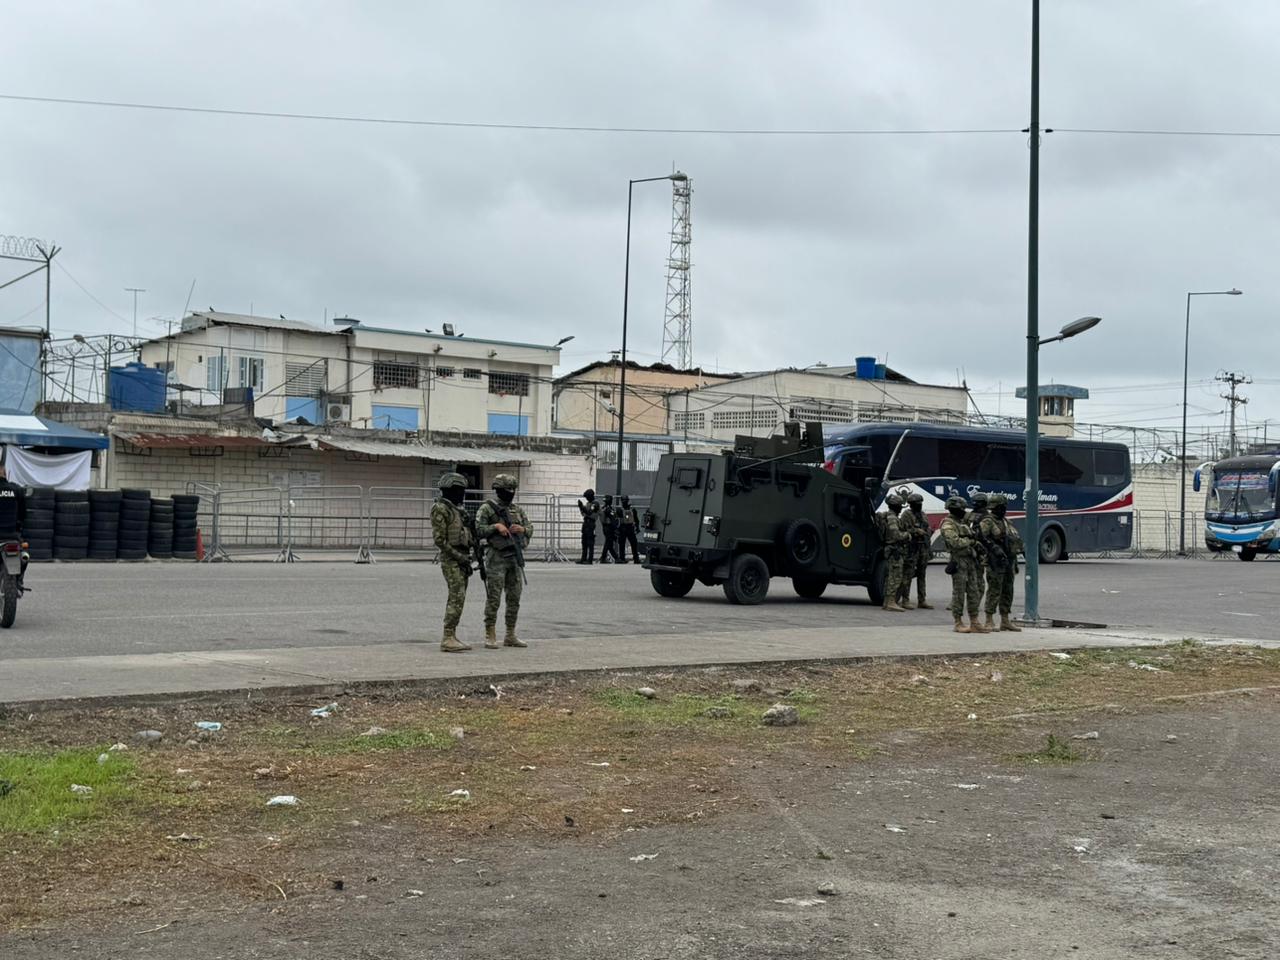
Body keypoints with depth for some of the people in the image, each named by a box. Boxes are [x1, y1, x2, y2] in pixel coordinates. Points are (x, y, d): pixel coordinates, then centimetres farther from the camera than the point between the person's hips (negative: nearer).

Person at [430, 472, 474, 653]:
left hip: (461, 559, 9)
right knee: (457, 597, -14)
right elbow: (439, 539, -17)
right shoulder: (440, 509, -11)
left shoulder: (456, 509, 18)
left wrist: (466, 559, 16)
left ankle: (451, 637, 11)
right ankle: (448, 639, -14)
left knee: (458, 598, 8)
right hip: (451, 559, -9)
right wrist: (457, 556, -18)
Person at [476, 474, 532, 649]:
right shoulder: (487, 508, -4)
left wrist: (522, 529, -6)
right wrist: (495, 526, -20)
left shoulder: (517, 508, 14)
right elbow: (478, 530, -10)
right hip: (497, 558, -6)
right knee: (493, 598, -4)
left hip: (516, 557, 6)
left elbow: (530, 528, 15)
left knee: (514, 598, 8)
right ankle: (490, 636, 1)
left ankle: (510, 636, 15)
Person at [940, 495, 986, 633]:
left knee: (973, 593, 7)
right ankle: (958, 623, 2)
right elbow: (955, 542, -22)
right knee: (959, 593, -4)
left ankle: (974, 623, 10)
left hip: (970, 561, 9)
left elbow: (971, 539, 26)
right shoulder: (948, 525, -9)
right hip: (959, 561, -9)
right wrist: (970, 541, -9)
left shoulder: (961, 523, 20)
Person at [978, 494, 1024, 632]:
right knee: (994, 592, -7)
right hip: (996, 563, -8)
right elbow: (981, 537, -24)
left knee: (1007, 592, 10)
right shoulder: (988, 522, -8)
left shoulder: (1006, 522, 18)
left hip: (1008, 561, 8)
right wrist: (994, 548, -32)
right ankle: (988, 622, -2)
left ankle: (1005, 621, 16)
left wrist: (1015, 563, 21)